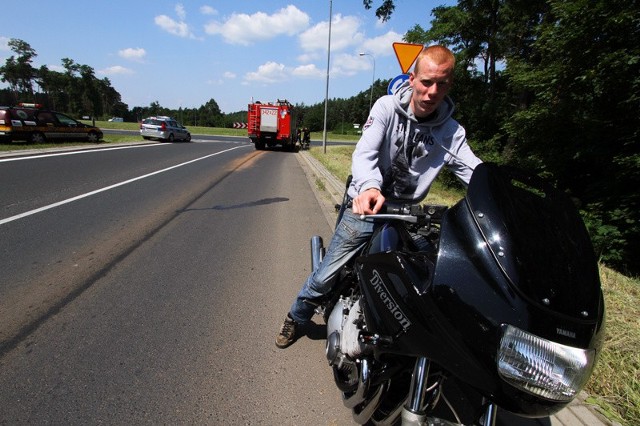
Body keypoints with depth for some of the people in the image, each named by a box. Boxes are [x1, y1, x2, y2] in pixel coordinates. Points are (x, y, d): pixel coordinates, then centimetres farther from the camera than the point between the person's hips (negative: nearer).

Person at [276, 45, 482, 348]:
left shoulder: (451, 132, -3)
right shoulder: (387, 106, -11)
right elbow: (364, 152, -25)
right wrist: (369, 186, -46)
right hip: (366, 207, -2)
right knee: (325, 276, 4)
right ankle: (296, 318, 33)